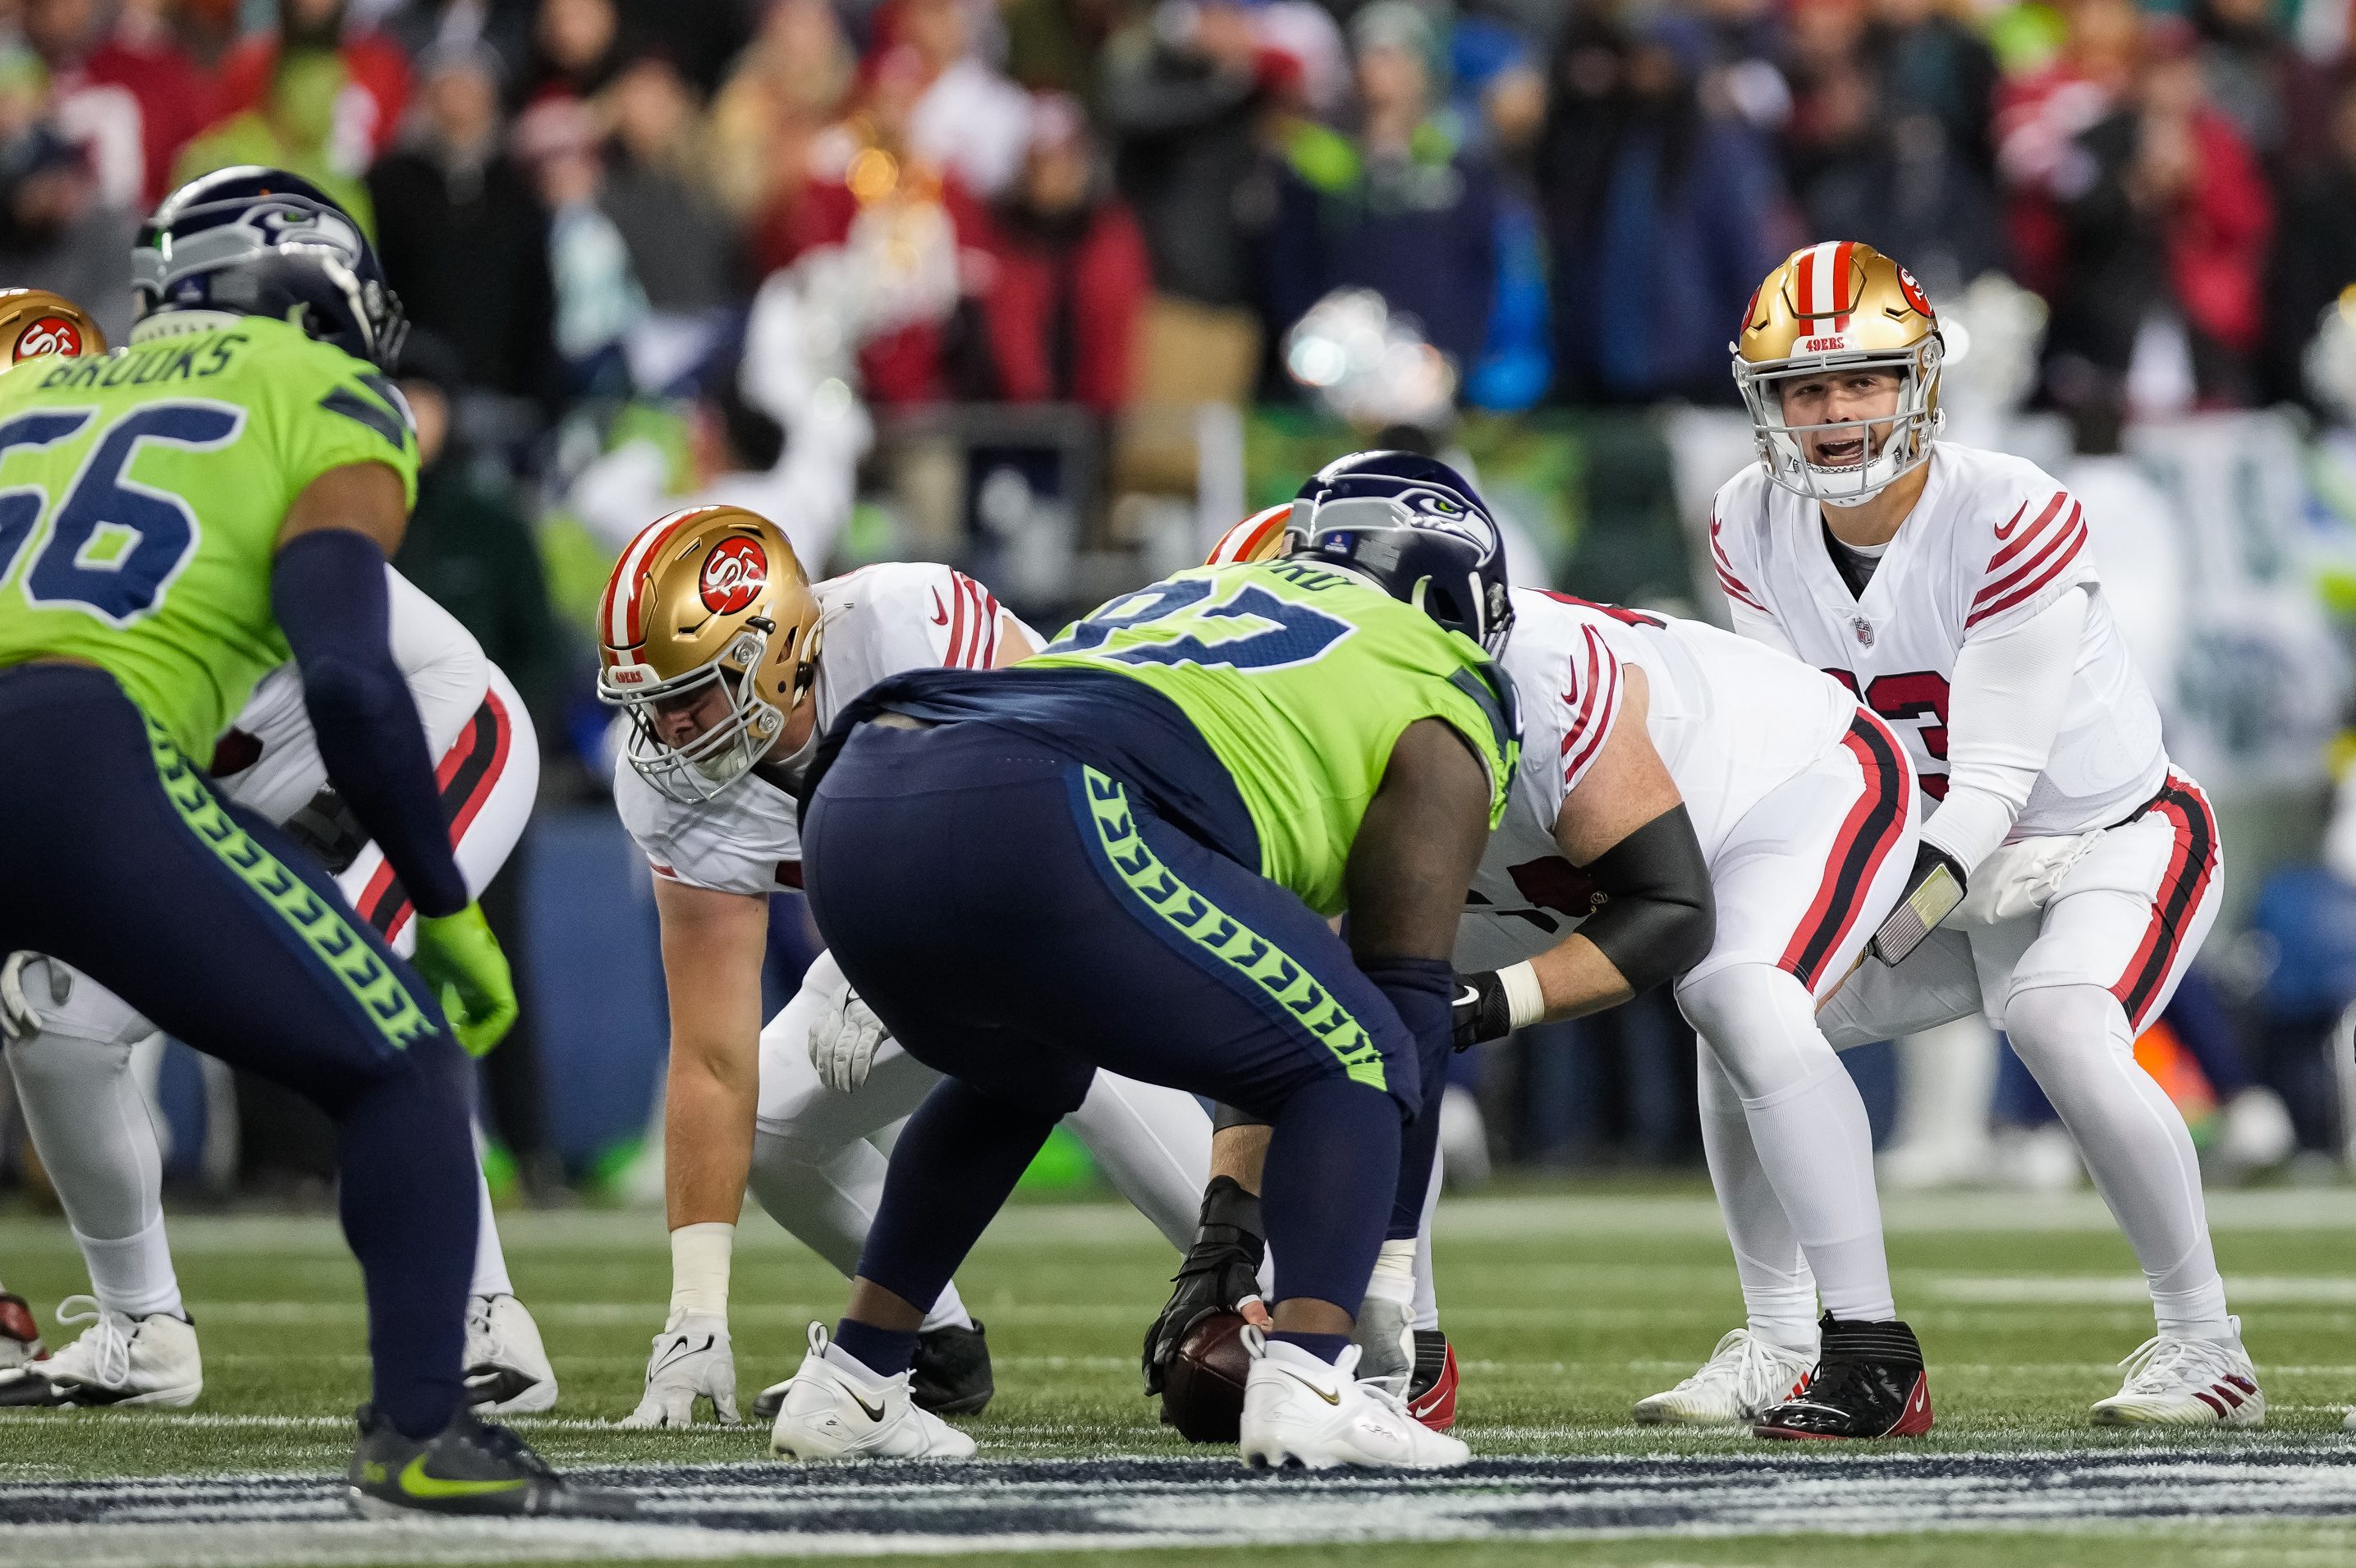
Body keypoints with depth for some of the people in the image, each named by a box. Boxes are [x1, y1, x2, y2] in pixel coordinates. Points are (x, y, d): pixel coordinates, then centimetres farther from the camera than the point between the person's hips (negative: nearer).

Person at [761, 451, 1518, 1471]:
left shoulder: (1193, 596, 40)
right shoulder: (1439, 707, 19)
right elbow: (1404, 1000, 15)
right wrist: (1385, 1295, 20)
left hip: (851, 811, 7)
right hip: (1036, 830, -7)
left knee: (1018, 1076, 36)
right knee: (1354, 1067, 9)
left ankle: (848, 1381, 31)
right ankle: (1307, 1379, -11)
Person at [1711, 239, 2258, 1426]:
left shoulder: (2009, 518, -26)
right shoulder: (1754, 528, -7)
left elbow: (1994, 782, -28)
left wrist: (1864, 929, -36)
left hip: (2113, 838, -7)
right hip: (1947, 865, 7)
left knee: (2060, 1027, -33)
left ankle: (2204, 1346, -19)